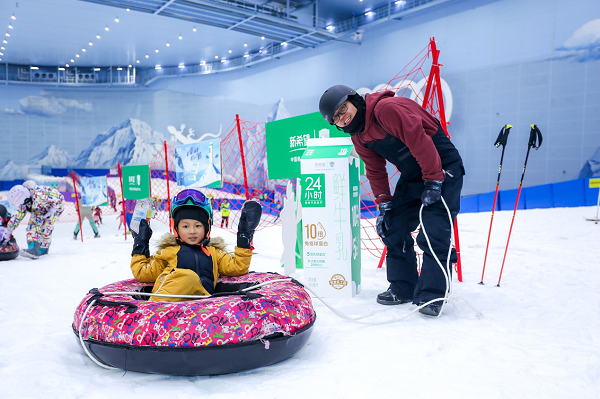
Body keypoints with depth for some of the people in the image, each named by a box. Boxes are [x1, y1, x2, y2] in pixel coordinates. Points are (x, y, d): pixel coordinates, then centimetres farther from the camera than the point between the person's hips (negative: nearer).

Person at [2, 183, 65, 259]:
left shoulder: (39, 196, -41)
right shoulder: (23, 202, -16)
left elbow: (58, 200, -31)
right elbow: (16, 217, -5)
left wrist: (51, 212, -30)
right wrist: (7, 233, -3)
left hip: (56, 206, -7)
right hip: (41, 209, 7)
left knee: (46, 226, -20)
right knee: (32, 223, -11)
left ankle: (43, 249, -13)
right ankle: (33, 248, -6)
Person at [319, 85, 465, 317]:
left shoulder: (387, 108, -24)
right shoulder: (359, 137, 4)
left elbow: (419, 140, -27)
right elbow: (375, 171, 9)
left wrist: (433, 179, -24)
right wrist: (383, 204, 2)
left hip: (442, 168, -8)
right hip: (412, 176, 9)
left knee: (433, 234, -17)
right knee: (393, 229, 5)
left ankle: (431, 295, -6)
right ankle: (403, 287, 18)